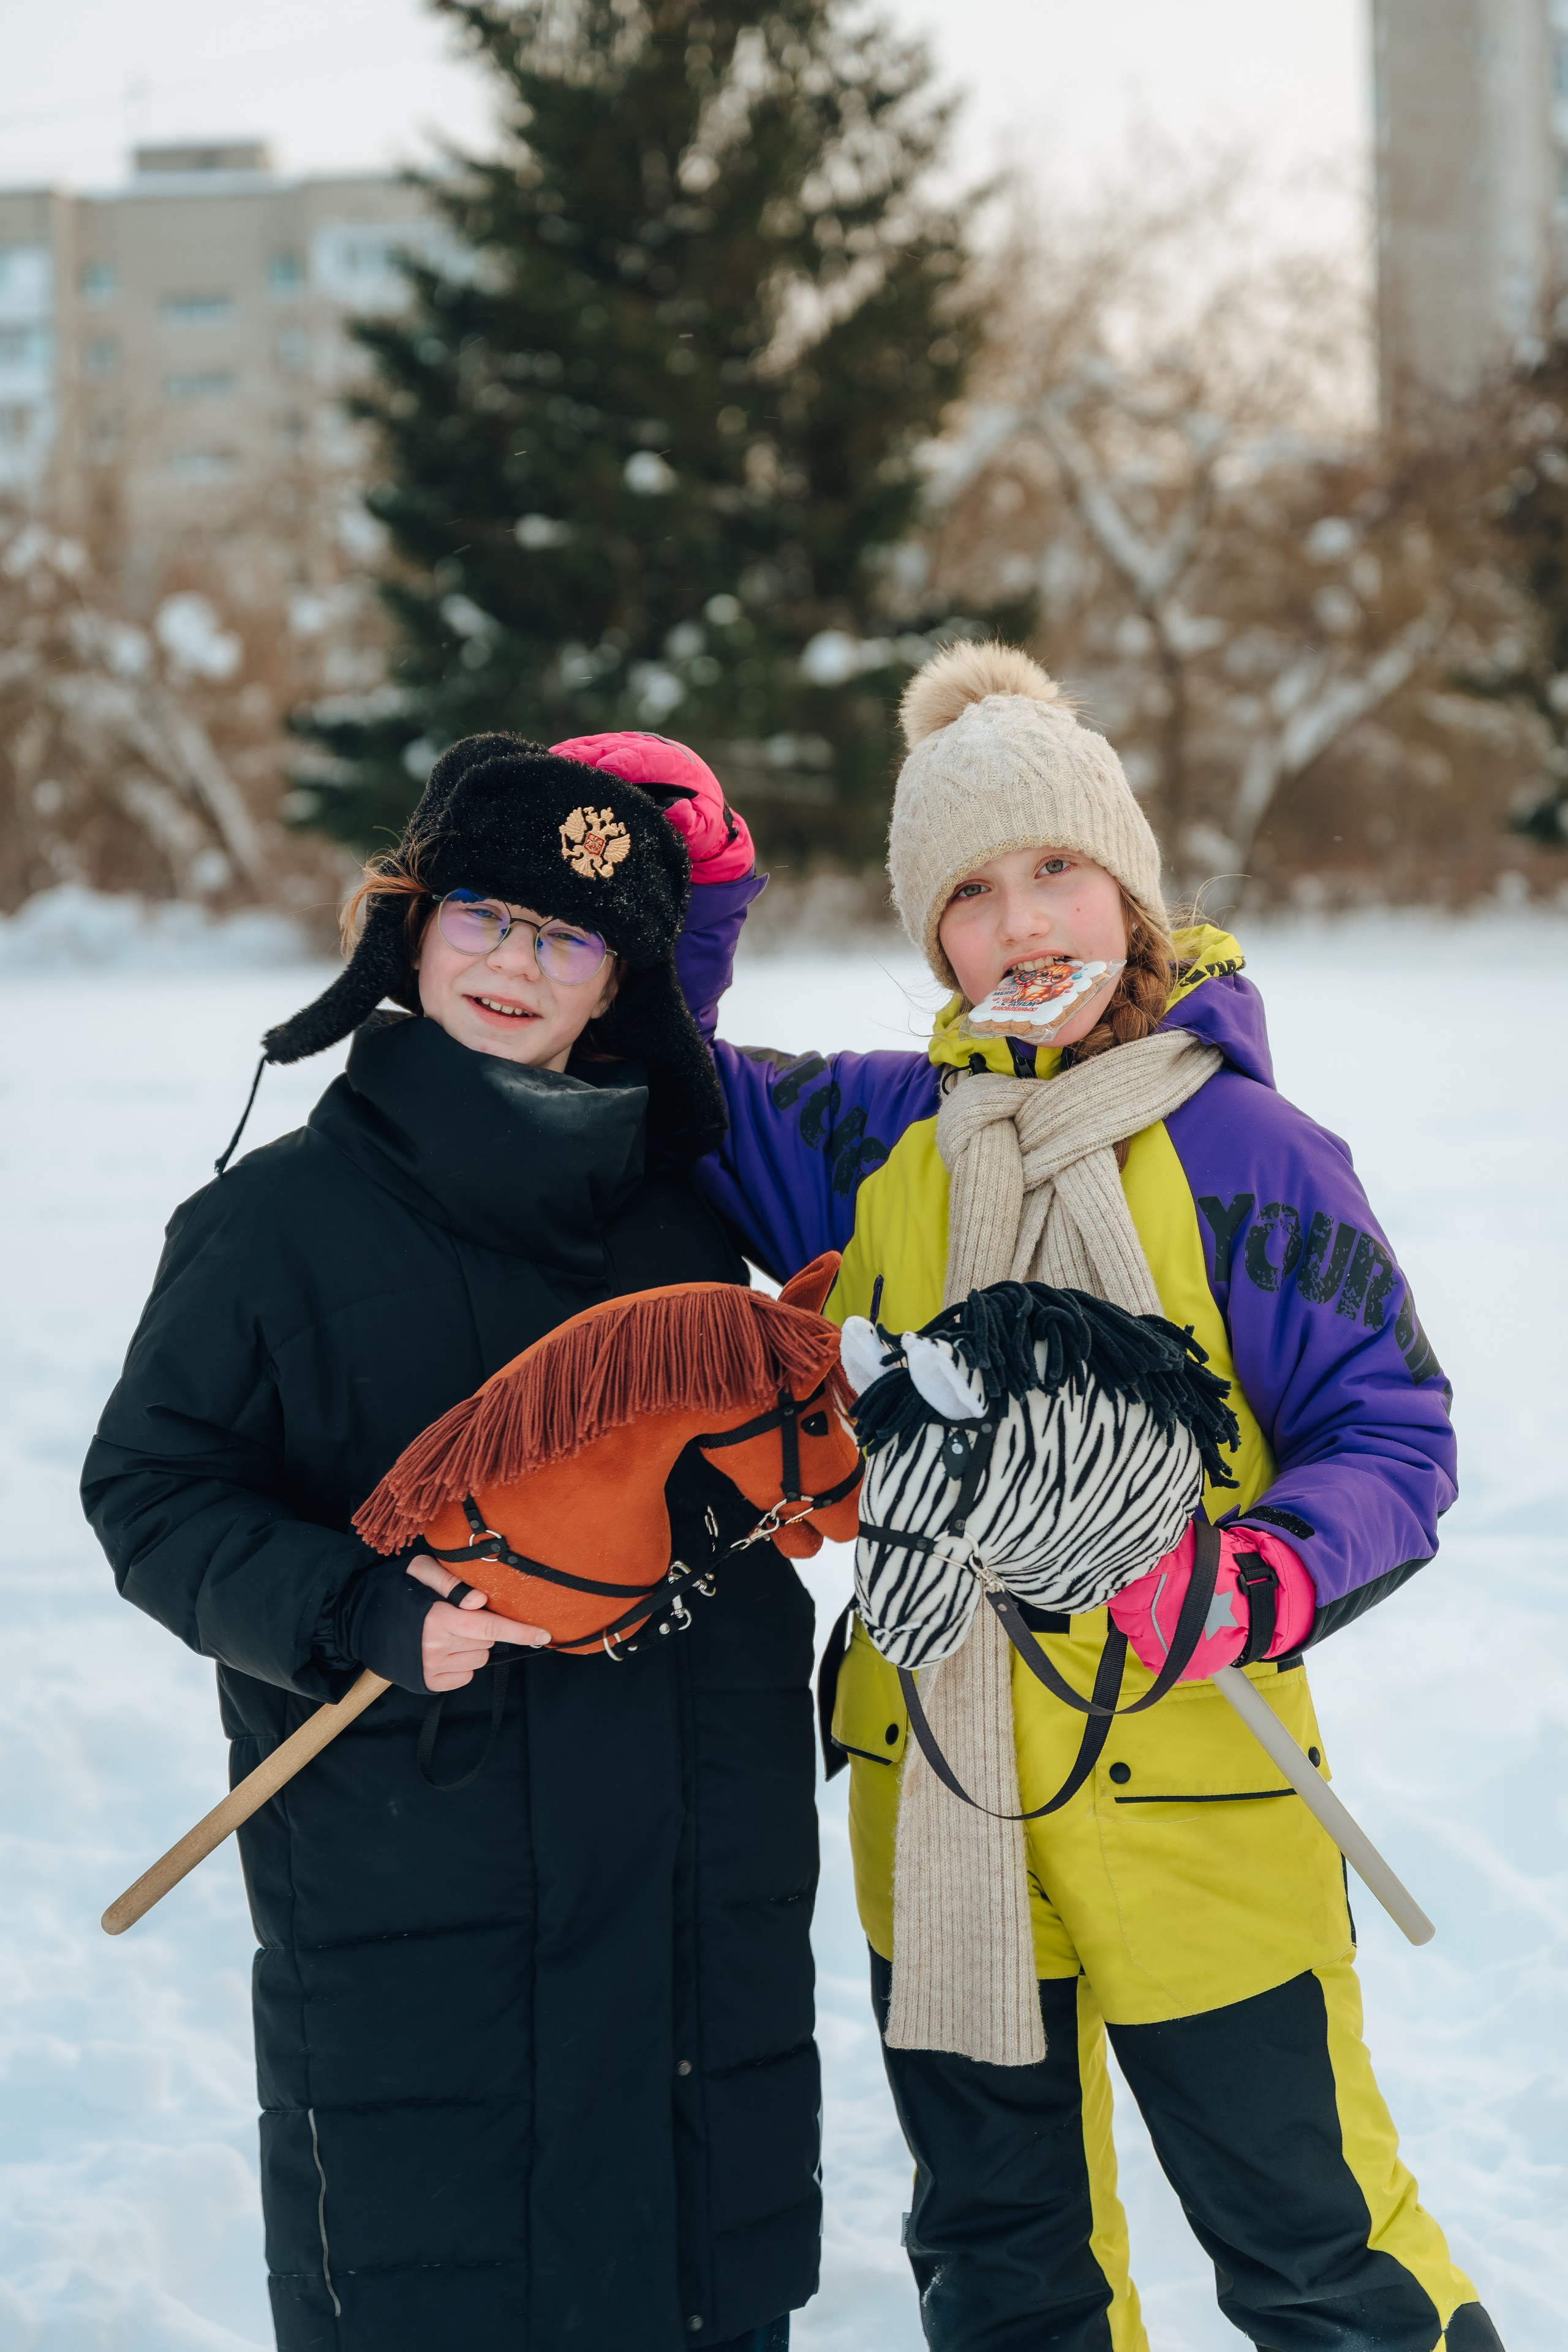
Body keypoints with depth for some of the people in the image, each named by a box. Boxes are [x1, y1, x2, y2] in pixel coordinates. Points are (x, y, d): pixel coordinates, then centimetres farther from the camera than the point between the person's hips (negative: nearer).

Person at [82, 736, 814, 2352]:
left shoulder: (679, 1214, 11)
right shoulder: (282, 1218, -2)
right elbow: (153, 1493, -4)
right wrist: (365, 1621, -19)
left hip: (695, 1896, 4)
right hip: (409, 1897, -4)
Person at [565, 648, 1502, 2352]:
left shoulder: (1249, 1150, -10)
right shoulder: (877, 1136, 3)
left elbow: (1391, 1432, -9)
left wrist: (1261, 1579, -28)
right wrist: (676, 908, -4)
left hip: (1191, 1796, -4)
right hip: (929, 1812, 4)